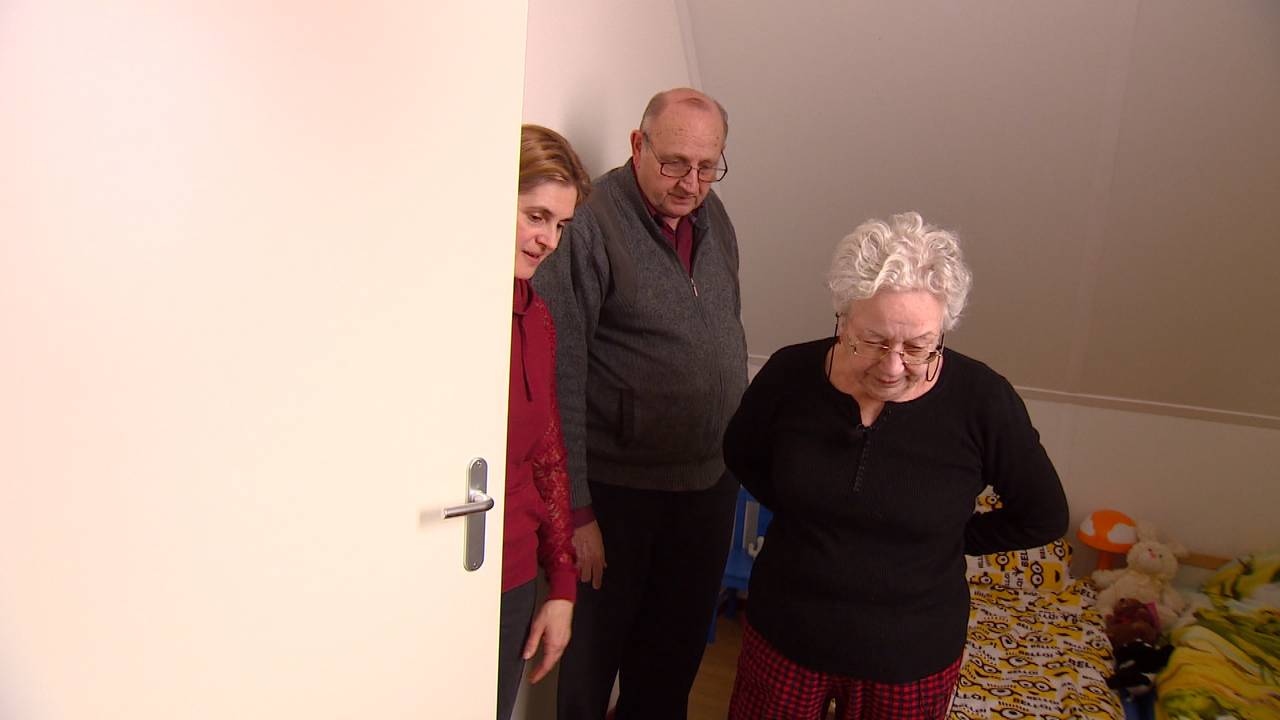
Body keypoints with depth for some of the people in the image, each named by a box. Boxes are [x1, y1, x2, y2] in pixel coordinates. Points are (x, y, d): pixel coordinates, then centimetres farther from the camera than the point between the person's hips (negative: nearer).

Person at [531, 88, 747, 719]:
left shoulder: (712, 217, 5)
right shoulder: (590, 224, -19)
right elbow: (561, 378, -20)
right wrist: (576, 509, -19)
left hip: (712, 481, 7)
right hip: (618, 487, -6)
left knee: (679, 647, 23)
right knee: (596, 649, 14)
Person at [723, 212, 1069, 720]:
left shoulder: (983, 401, -19)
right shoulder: (792, 373, -14)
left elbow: (1043, 518, -3)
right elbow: (741, 454, 6)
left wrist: (945, 540, -5)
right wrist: (800, 509, -3)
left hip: (912, 660, -1)